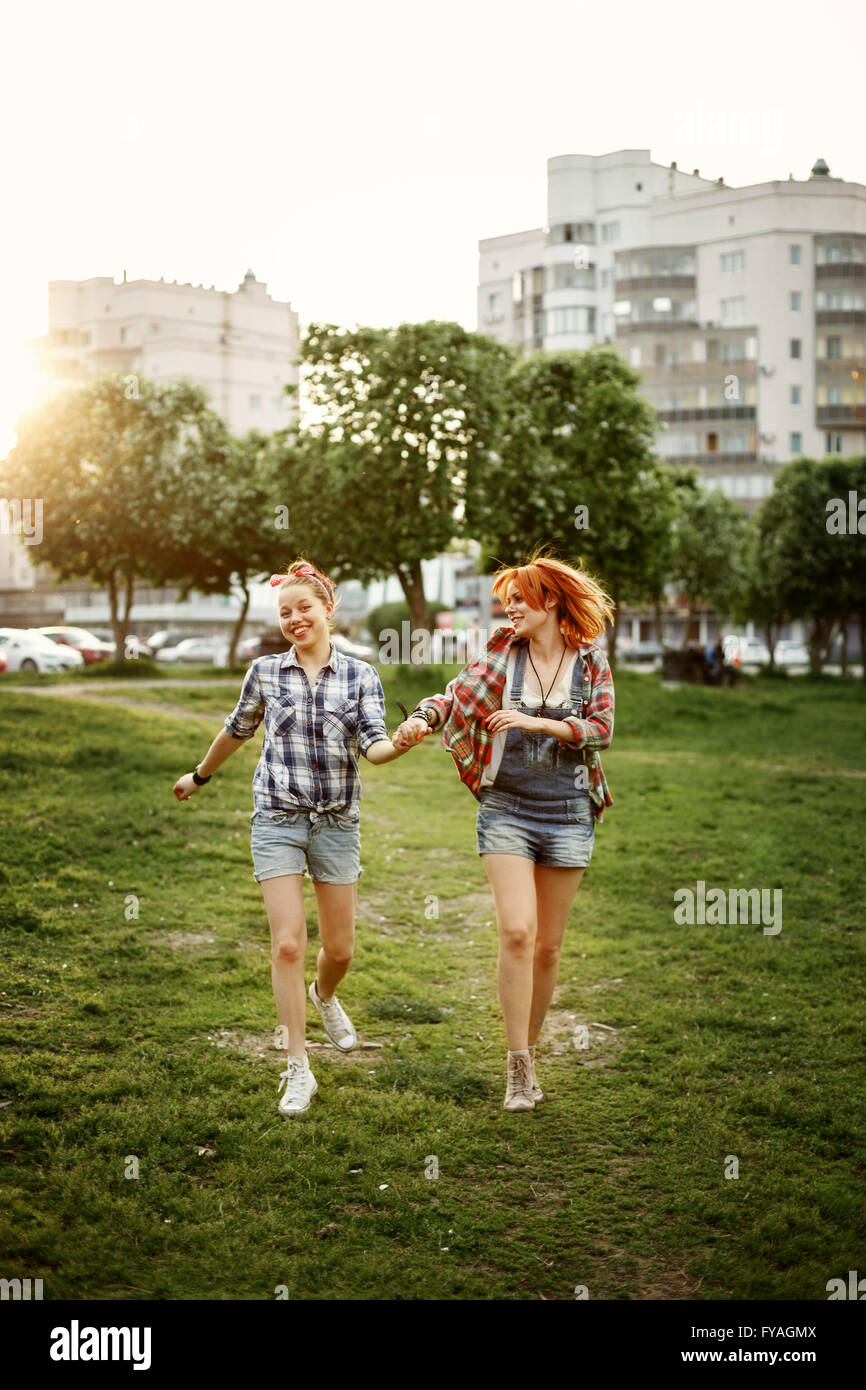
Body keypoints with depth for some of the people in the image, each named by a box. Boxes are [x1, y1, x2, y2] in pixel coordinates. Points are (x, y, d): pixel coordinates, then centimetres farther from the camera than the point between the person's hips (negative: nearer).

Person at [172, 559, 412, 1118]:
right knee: (288, 945, -9)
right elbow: (237, 731, 19)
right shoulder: (266, 672, 3)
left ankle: (324, 996, 45)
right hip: (278, 820, -1)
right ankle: (299, 1071, 0)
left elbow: (373, 745, -10)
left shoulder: (362, 676, 2)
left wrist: (399, 744, -32)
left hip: (338, 821, 1)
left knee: (340, 948, 8)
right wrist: (200, 775, 31)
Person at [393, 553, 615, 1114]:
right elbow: (457, 694, 0)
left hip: (569, 815, 1)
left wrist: (538, 722, -18)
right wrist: (422, 716, -21)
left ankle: (529, 1052, 24)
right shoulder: (502, 655, 3)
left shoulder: (591, 661, 2)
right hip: (507, 810, -1)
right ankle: (520, 1069, -8)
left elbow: (602, 728, -7)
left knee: (548, 945, 7)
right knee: (517, 932, -15)